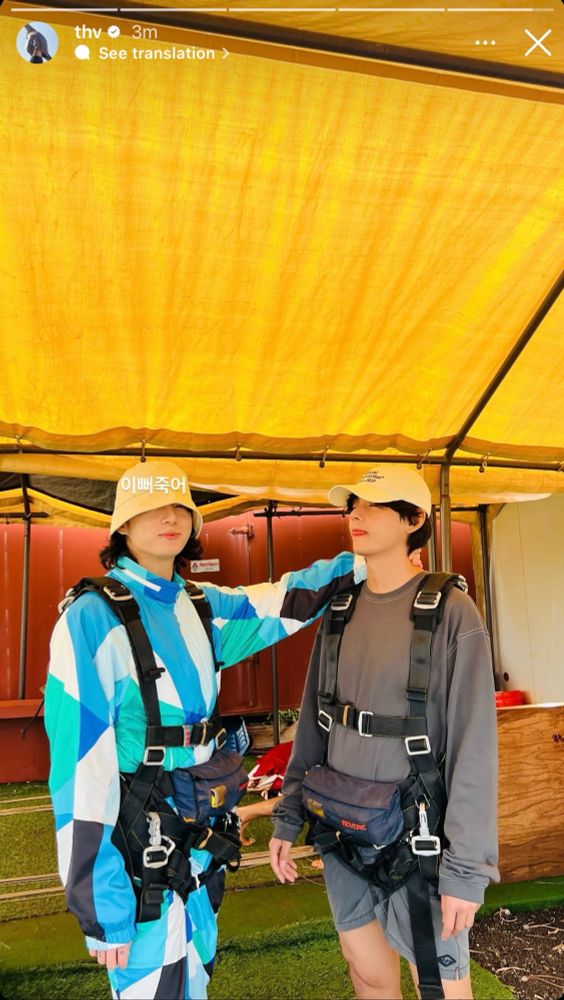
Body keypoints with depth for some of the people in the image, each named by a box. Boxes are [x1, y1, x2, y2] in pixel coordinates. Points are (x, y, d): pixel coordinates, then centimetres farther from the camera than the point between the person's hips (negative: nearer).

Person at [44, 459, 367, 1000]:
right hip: (138, 857, -6)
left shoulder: (199, 607, 2)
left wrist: (357, 565, 10)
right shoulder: (92, 619, -18)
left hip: (199, 847, 7)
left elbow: (280, 604, 15)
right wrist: (100, 904, -19)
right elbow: (81, 766, -20)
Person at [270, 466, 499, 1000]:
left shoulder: (450, 613, -14)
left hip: (415, 836, -5)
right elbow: (311, 722, 9)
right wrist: (287, 816, 9)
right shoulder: (340, 611, 3)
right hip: (340, 833, 5)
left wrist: (467, 865, -15)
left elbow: (474, 745, -14)